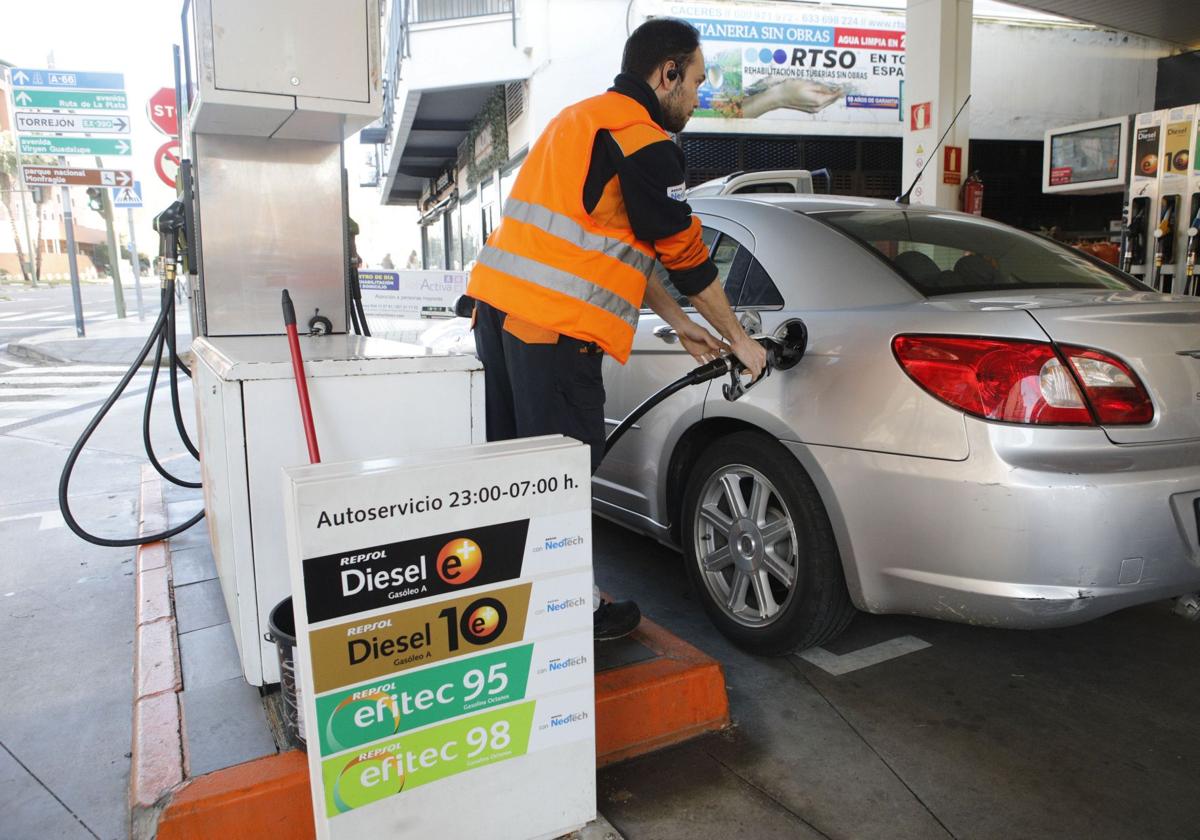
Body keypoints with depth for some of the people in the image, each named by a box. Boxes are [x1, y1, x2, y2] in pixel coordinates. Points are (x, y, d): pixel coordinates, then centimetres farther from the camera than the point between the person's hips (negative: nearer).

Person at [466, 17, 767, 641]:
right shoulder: (641, 140, -7)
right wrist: (738, 339, 9)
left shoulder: (586, 120, 25)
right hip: (553, 324, -10)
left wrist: (680, 324, 25)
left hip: (498, 305, 10)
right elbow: (686, 254, -4)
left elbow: (622, 243, 25)